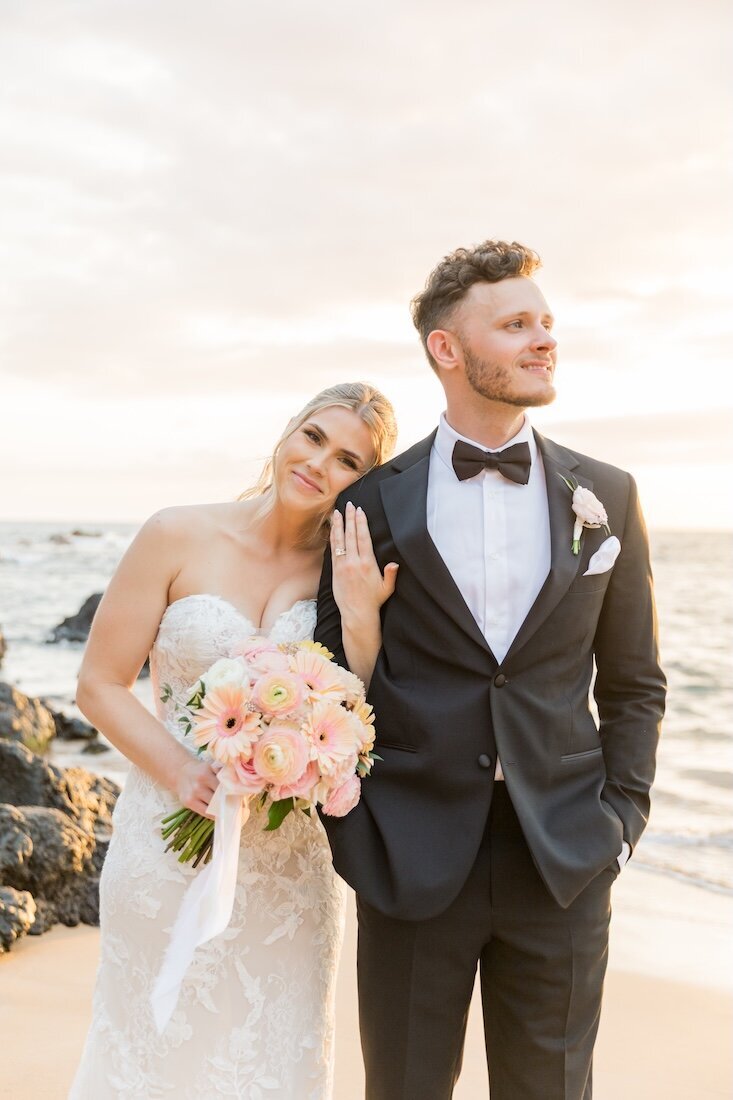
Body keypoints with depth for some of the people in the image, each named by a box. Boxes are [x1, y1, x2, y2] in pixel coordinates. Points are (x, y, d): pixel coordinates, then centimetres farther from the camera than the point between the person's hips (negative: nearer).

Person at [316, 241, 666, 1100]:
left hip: (562, 860, 1)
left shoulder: (607, 497, 3)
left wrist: (621, 818, 2)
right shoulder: (372, 503, -2)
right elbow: (339, 679, 4)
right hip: (412, 858, -1)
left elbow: (632, 684, 8)